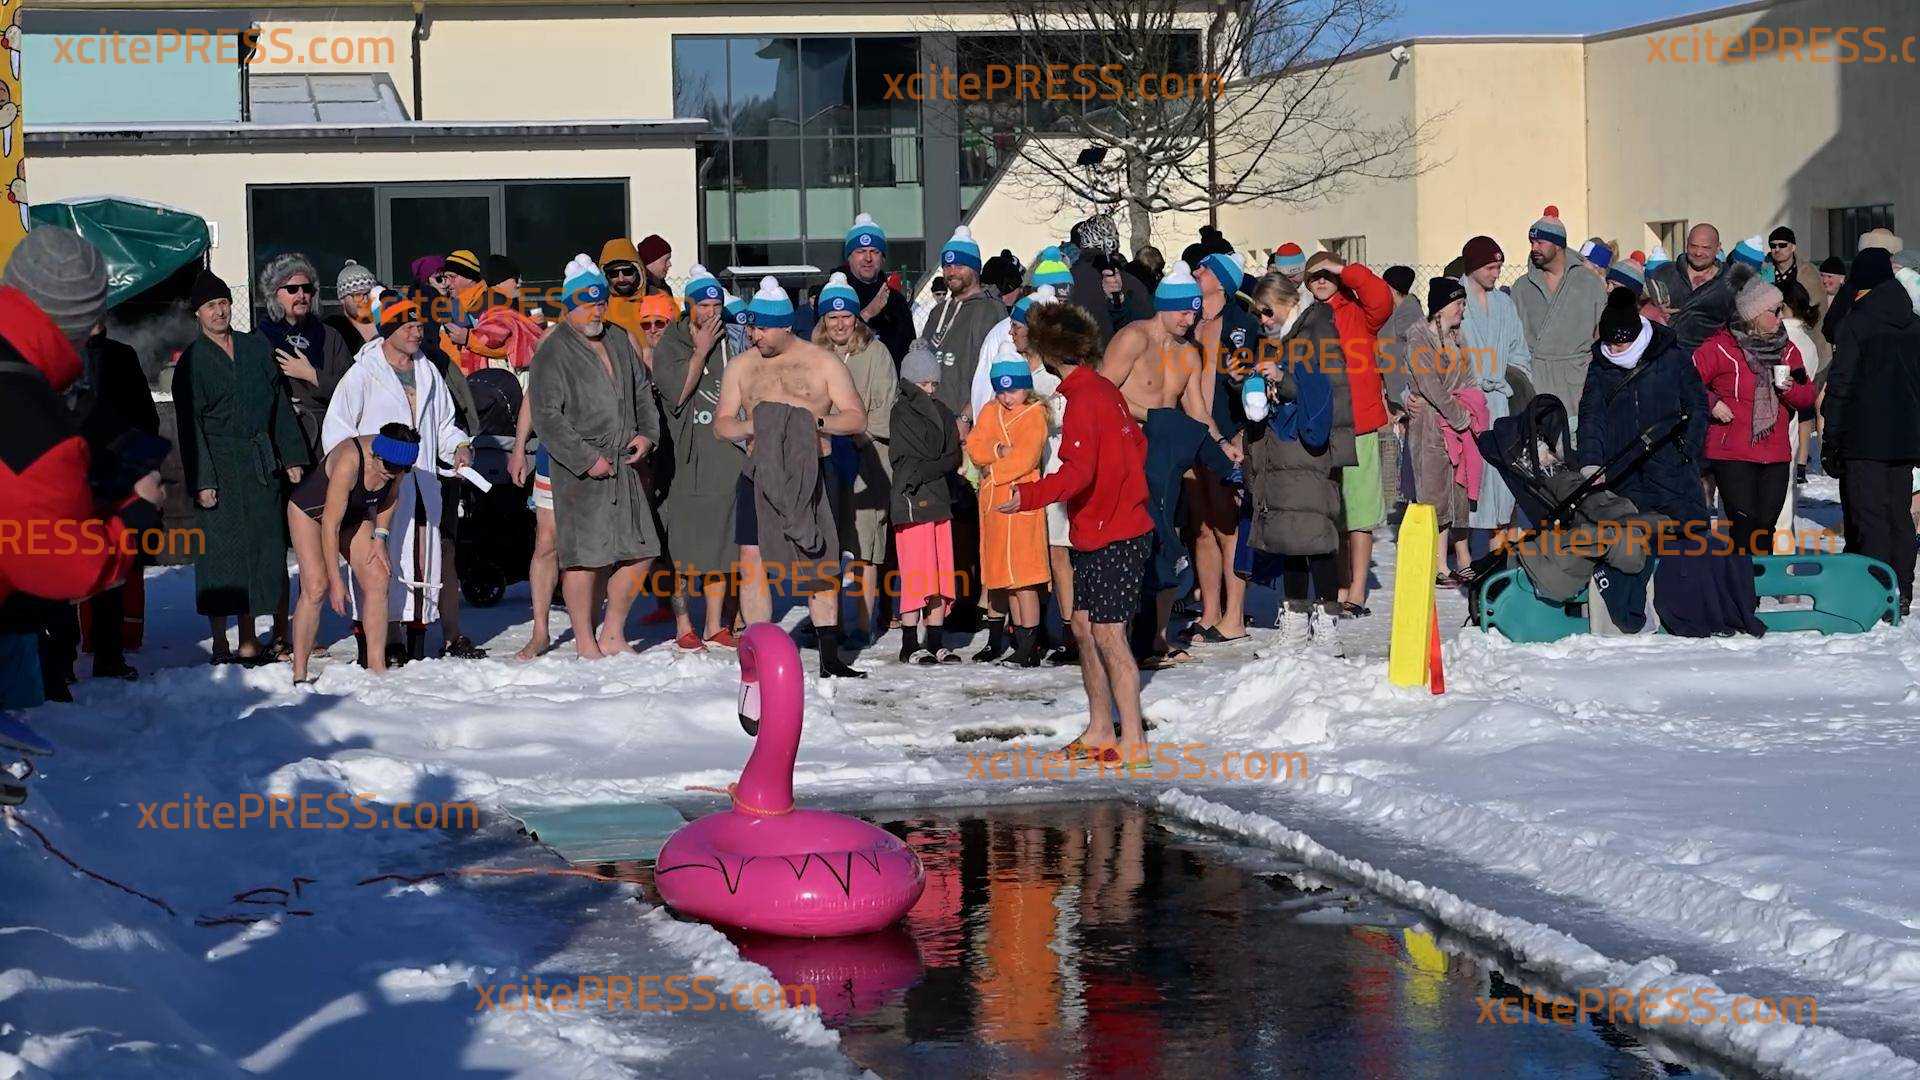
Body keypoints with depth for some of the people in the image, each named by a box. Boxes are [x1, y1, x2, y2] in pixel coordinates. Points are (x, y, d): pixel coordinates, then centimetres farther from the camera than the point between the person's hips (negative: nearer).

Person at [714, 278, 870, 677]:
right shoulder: (741, 367, 11)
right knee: (752, 561, -3)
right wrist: (752, 426, -11)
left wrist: (816, 421, -18)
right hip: (758, 474, 2)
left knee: (821, 563, -1)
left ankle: (830, 659, 6)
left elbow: (857, 418, -1)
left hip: (807, 475, -2)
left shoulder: (822, 363, 3)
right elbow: (721, 423, 10)